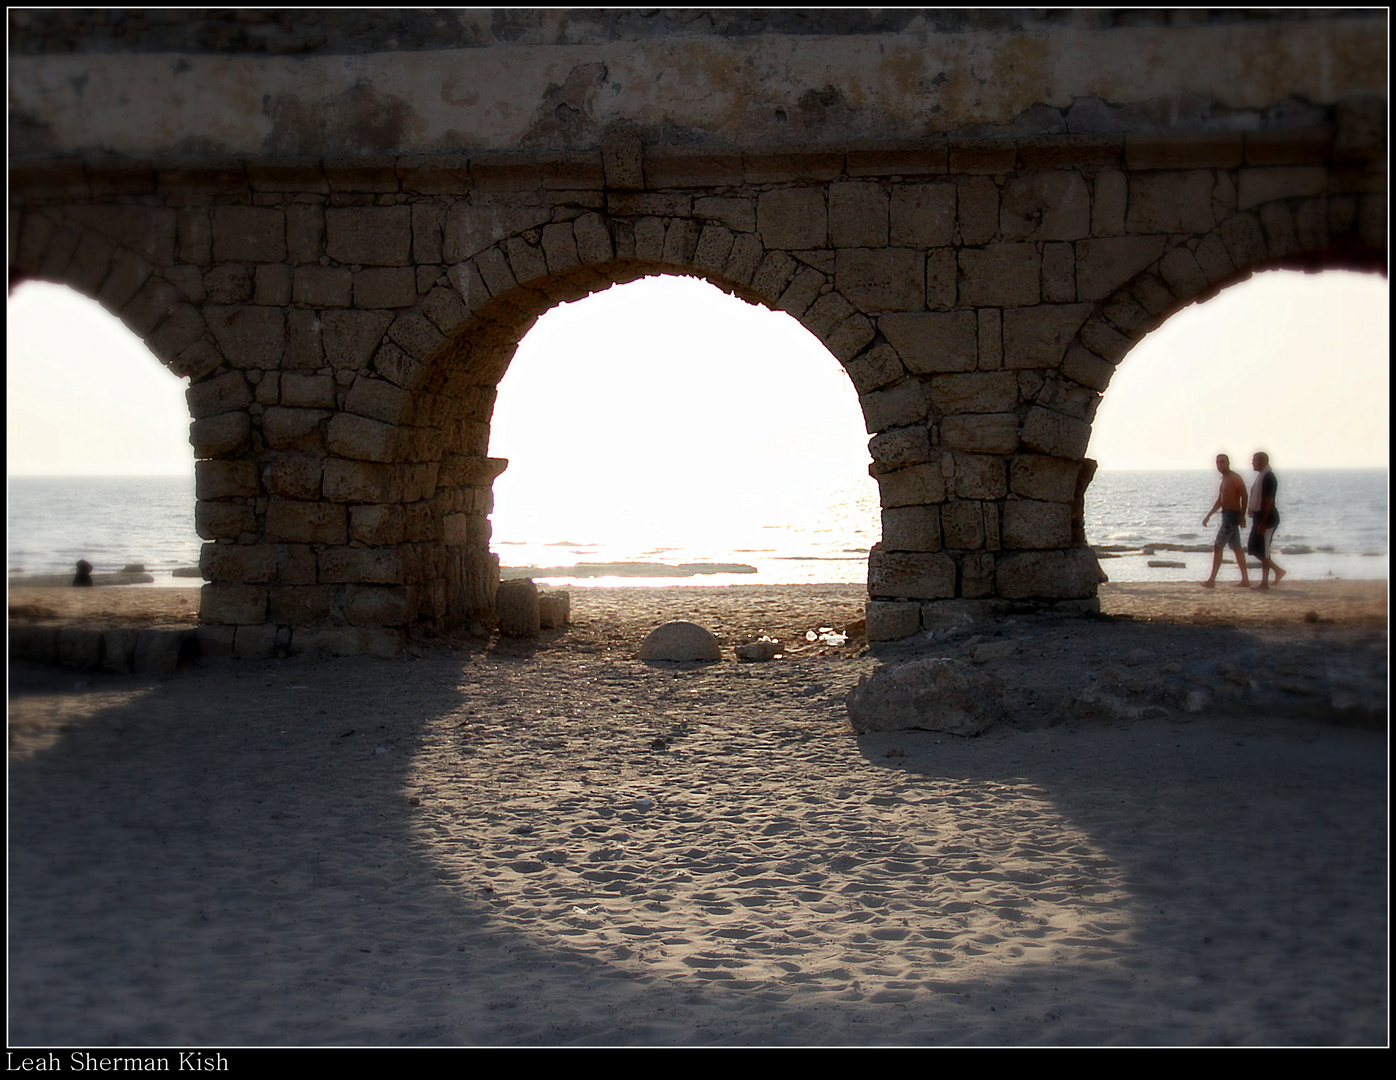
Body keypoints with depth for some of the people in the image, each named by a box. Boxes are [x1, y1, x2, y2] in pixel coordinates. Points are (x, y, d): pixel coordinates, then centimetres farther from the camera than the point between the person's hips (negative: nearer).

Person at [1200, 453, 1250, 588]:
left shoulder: (1235, 478, -12)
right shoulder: (1223, 479, 17)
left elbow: (1244, 496, -18)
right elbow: (1220, 501, 23)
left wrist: (1242, 516, -19)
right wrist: (1208, 515, 18)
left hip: (1232, 515, -10)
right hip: (1226, 515, 10)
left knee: (1217, 546, -11)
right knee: (1236, 548, 11)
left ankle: (1212, 580, -12)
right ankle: (1245, 579, 14)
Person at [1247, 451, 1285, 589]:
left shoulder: (1268, 478, -16)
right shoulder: (1261, 476, 14)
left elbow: (1268, 502, -21)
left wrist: (1262, 523, -23)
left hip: (1267, 518, -10)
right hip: (1259, 517, 10)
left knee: (1262, 550, -6)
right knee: (1254, 548, 9)